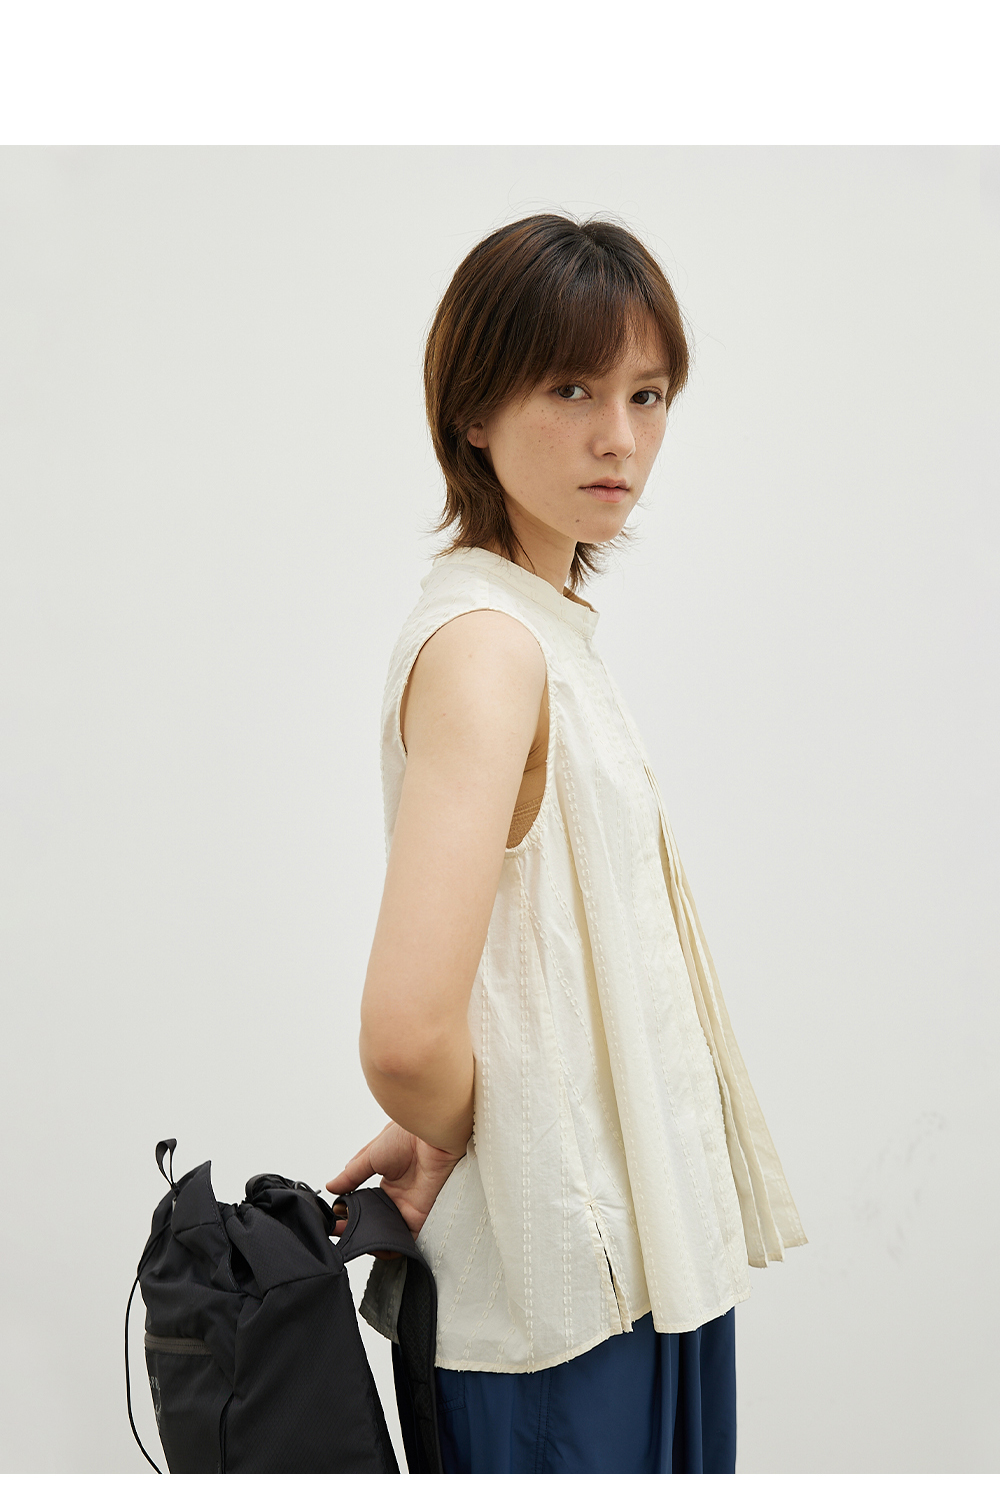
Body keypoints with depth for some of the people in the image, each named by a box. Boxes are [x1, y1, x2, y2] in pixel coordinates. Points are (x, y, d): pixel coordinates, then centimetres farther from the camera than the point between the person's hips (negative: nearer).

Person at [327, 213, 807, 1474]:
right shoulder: (484, 642, -22)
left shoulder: (546, 624, 7)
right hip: (561, 1269, -9)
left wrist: (440, 1127, 7)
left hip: (635, 1231, 9)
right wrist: (450, 1138, -14)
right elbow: (406, 1030, -34)